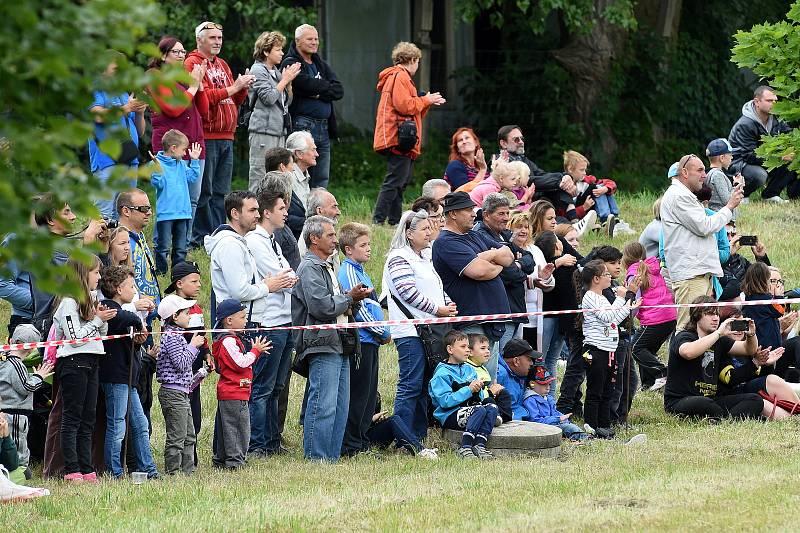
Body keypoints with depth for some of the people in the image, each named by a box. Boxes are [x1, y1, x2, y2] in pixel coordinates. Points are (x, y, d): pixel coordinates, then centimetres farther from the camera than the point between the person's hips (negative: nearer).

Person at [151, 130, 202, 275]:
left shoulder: (181, 164, 13)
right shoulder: (158, 163, -7)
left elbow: (192, 177, 19)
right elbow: (157, 183, -16)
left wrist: (194, 161, 15)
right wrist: (155, 169, -31)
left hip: (183, 212, 6)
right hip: (165, 213, -6)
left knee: (180, 246, 11)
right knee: (163, 246, -4)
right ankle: (161, 270, 2)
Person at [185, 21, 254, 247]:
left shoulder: (222, 65, 21)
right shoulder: (193, 63, -5)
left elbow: (236, 101, 22)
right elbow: (203, 96, -17)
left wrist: (244, 88, 1)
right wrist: (233, 88, -15)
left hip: (226, 137, 8)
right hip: (206, 137, -8)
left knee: (221, 192, 9)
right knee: (204, 191, -7)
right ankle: (200, 238, -5)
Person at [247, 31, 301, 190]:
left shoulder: (276, 72, 18)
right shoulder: (258, 71, -6)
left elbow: (288, 101, 21)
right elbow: (269, 98, -16)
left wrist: (288, 82, 5)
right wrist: (285, 80, -7)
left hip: (279, 131, 8)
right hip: (263, 131, -8)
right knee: (260, 176, -11)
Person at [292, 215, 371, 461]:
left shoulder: (326, 267, 23)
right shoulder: (309, 268, -9)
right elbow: (321, 306, -20)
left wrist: (351, 299, 10)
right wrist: (350, 298, -7)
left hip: (338, 346, 10)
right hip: (322, 345, -10)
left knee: (340, 407, 10)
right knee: (323, 405, -11)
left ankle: (332, 455, 13)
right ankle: (316, 457, -9)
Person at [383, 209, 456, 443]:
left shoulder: (425, 257, 20)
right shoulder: (399, 258, -10)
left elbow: (437, 287, 27)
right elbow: (409, 292, -18)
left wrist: (448, 304, 8)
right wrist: (437, 309, -15)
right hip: (410, 331, -9)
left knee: (425, 385, 11)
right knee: (411, 385, -9)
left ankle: (419, 434, 17)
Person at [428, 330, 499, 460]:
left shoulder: (469, 369, 16)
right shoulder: (442, 374, -6)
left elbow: (481, 397, 18)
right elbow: (445, 401, -17)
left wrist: (478, 389, -7)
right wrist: (469, 390, -19)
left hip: (470, 408, 7)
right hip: (449, 416, -7)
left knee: (492, 408, -20)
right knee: (479, 410, -31)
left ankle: (480, 445, -32)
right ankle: (465, 448, -36)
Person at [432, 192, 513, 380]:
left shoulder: (474, 236, 19)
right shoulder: (446, 243, -11)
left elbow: (509, 256, 14)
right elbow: (478, 271, -23)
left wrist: (490, 256, -7)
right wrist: (498, 265, -2)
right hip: (472, 325, -10)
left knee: (491, 380, 12)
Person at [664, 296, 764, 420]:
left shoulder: (719, 341, 17)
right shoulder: (683, 337, -6)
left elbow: (750, 350, 17)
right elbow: (688, 352, -31)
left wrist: (751, 335, -7)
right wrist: (719, 333, -30)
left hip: (711, 399, 8)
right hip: (679, 402, -8)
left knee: (755, 400, -10)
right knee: (705, 404, -42)